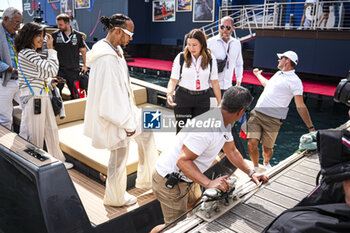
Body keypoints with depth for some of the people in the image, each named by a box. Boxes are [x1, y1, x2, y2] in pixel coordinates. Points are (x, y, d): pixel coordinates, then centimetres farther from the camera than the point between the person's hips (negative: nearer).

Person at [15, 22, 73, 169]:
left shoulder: (32, 53, 17)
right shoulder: (27, 53, -15)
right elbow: (52, 69, -20)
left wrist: (48, 80, 9)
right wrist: (50, 48, -12)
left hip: (42, 95, 10)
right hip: (33, 97, -10)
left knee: (51, 129, 15)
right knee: (35, 134, 0)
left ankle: (58, 161, 28)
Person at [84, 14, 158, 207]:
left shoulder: (115, 51, 6)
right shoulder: (106, 58, -26)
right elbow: (111, 96, -27)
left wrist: (129, 114, 19)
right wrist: (127, 124, -19)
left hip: (122, 110, 11)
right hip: (113, 117, -10)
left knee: (146, 133, 22)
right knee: (119, 157, 7)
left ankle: (146, 179, 38)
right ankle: (116, 198, 32)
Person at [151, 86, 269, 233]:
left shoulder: (224, 122, -1)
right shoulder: (206, 128, -34)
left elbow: (231, 151, 11)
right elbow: (183, 161, -33)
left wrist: (251, 173, 6)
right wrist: (208, 183, -39)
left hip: (188, 178, 9)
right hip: (170, 182, -9)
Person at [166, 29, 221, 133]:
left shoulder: (210, 59, 0)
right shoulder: (181, 57, -4)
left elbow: (214, 82, 5)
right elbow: (173, 79, -5)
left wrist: (220, 103, 7)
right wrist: (169, 93, -24)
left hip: (203, 99, 1)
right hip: (183, 98, -1)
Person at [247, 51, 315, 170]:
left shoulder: (294, 80, -5)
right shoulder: (278, 74, 18)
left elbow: (300, 106, -8)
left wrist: (311, 127, -13)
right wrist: (258, 74, 57)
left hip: (272, 119, -5)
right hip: (256, 113, 5)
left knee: (267, 149, 1)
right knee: (252, 143, -7)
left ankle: (266, 163, 36)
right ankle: (256, 167, 18)